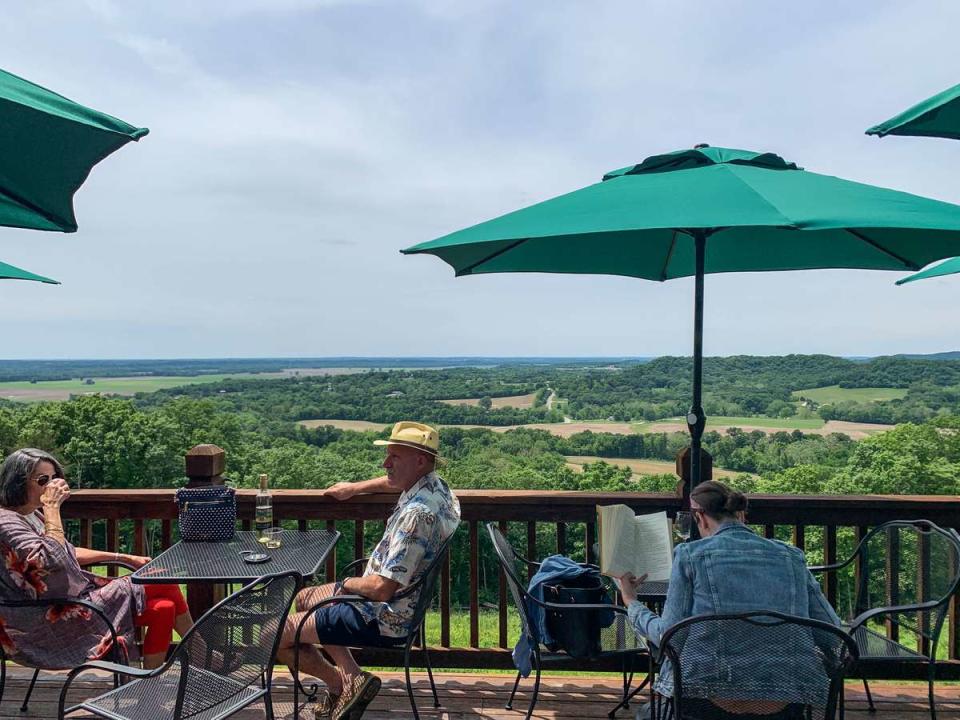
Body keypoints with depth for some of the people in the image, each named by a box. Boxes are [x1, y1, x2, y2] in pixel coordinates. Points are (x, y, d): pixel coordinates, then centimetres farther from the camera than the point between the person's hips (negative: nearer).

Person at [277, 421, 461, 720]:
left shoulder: (416, 513, -31)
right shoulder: (432, 484, -1)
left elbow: (381, 588, -30)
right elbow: (395, 482, 26)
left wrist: (347, 584, -12)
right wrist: (355, 488, 25)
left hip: (385, 620, -10)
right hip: (400, 603, 10)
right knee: (303, 599, 26)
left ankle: (341, 684, 11)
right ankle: (351, 677, 16)